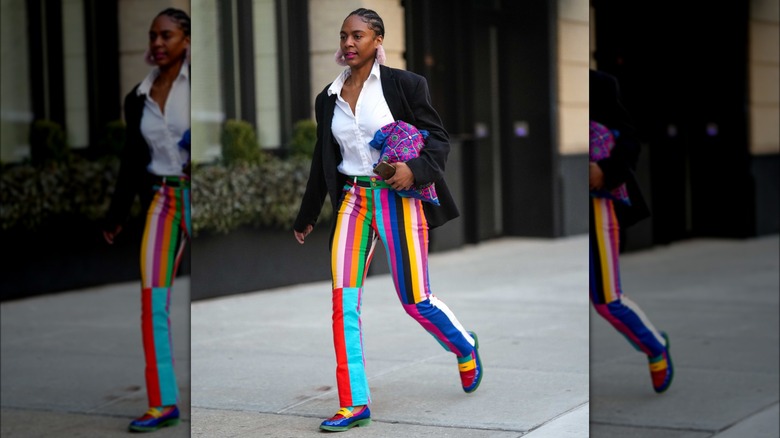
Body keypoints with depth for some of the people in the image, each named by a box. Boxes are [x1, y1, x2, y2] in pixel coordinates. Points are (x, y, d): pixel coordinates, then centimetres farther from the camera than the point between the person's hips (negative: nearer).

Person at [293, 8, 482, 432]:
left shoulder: (403, 84, -2)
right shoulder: (328, 98, 10)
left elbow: (439, 139, -1)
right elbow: (323, 161, 20)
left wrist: (414, 168, -20)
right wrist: (306, 217, 26)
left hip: (398, 199, -4)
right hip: (352, 200, 4)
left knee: (416, 301, -2)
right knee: (343, 302, -7)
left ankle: (465, 348, 31)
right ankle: (354, 403, 0)